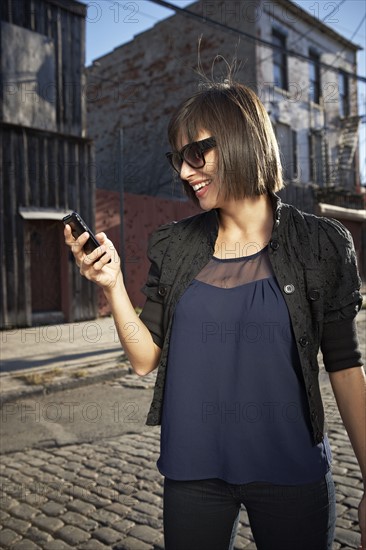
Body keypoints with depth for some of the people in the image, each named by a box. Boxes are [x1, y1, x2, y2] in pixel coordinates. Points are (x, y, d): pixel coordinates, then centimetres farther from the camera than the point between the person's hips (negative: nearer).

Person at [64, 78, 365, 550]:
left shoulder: (320, 245, -6)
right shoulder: (173, 247, -1)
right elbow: (145, 359, 0)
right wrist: (112, 285, -14)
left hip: (291, 471, -1)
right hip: (192, 471, 2)